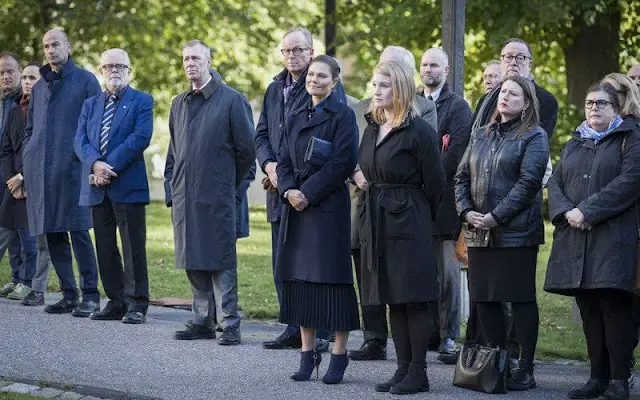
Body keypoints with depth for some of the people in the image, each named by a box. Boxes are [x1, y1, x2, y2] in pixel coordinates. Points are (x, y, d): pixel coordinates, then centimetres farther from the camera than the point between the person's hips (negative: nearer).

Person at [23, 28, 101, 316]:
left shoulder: (85, 81, 3)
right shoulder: (39, 87, 19)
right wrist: (26, 167, 13)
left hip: (72, 169, -6)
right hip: (40, 171, 6)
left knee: (78, 231, -8)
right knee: (53, 234, 5)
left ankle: (90, 295, -3)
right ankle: (69, 294, 12)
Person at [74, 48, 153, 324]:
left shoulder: (142, 102, 3)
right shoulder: (91, 104, 18)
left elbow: (141, 138, -11)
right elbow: (80, 139, 6)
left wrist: (110, 167, -16)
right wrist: (95, 164, -14)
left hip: (128, 186, -5)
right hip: (97, 187, 5)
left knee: (133, 247, -4)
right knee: (105, 248, 7)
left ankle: (136, 304, 0)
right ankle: (115, 301, 13)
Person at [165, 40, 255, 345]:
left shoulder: (232, 100, -5)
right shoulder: (179, 104, 14)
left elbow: (247, 150, -3)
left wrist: (230, 184, 2)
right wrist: (171, 188, 12)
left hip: (217, 197, -6)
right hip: (184, 196, 6)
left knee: (220, 262, -4)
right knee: (194, 263, 9)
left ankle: (230, 325, -1)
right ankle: (203, 322, 17)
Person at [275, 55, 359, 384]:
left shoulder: (342, 115, -3)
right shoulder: (297, 118, 16)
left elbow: (343, 162, -13)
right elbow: (284, 161, 13)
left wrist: (308, 193, -15)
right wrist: (289, 190, -7)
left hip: (328, 206, -6)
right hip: (296, 206, 6)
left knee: (331, 276, -6)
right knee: (299, 277, 6)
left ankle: (339, 354, 1)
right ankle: (307, 353, 13)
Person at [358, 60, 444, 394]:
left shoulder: (419, 131, -11)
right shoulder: (372, 129, 12)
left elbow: (434, 183, -8)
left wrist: (418, 215, 2)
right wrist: (371, 206, 11)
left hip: (408, 222, -8)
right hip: (377, 222, 8)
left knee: (413, 296, -3)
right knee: (392, 298, 10)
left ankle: (418, 372, 2)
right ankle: (403, 368, 16)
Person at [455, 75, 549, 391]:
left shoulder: (533, 137, -2)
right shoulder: (481, 135, 17)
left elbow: (528, 182, -12)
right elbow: (462, 176, 14)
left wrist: (496, 216, -17)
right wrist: (466, 211, -4)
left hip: (516, 232, -6)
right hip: (479, 233, 6)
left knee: (521, 299, -3)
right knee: (484, 299, 7)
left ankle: (525, 369, 2)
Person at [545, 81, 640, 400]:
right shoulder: (574, 144, 21)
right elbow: (555, 182, 14)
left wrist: (587, 211, -16)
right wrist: (566, 212, -8)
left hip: (613, 237, -5)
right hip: (575, 237, 5)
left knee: (613, 305, -9)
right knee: (588, 308, 5)